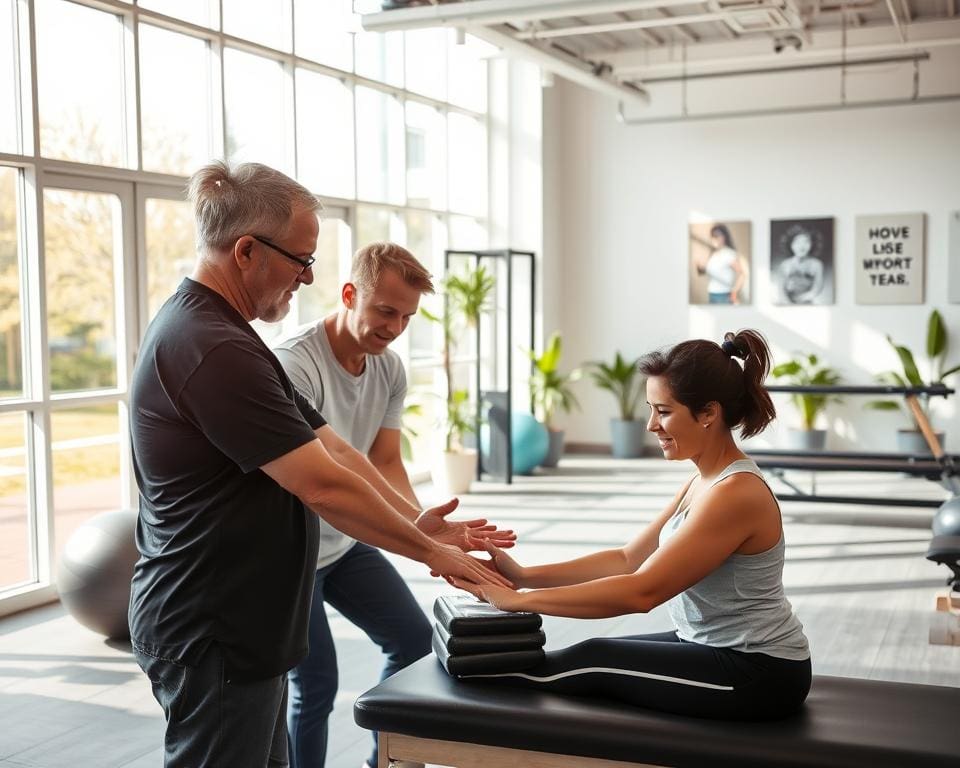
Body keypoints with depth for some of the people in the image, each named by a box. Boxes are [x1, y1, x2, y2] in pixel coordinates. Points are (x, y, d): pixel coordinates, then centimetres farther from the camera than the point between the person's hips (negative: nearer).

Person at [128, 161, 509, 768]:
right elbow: (324, 486, -24)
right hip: (212, 635, -10)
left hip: (241, 626, 10)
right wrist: (433, 552, -13)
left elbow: (330, 450, 9)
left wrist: (417, 523, 4)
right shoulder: (212, 347, -24)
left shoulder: (211, 330, 11)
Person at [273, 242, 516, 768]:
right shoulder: (295, 363, -27)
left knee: (414, 638, 12)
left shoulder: (390, 368, -3)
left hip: (345, 542, 8)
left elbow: (384, 463, 0)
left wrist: (423, 522, -21)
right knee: (315, 684, -4)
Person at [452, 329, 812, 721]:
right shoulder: (705, 481, 5)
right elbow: (627, 559, 5)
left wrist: (520, 599, -25)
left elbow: (641, 591, -29)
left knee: (596, 662, -4)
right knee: (601, 656, 7)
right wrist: (525, 575, -5)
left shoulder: (736, 494, -26)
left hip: (760, 675, -8)